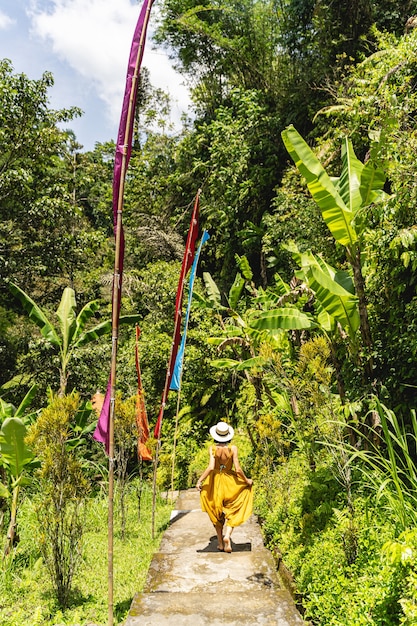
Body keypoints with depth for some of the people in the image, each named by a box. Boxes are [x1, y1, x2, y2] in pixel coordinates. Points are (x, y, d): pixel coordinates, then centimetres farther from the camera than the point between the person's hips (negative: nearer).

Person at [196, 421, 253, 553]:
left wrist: (199, 480, -15)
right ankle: (227, 535, -8)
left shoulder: (213, 448, -14)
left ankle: (220, 542, 21)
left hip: (215, 482, 1)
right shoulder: (233, 448, -13)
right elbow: (238, 469, -14)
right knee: (232, 512, 14)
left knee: (217, 513, 17)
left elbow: (210, 467, -23)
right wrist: (247, 480, 2)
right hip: (230, 482, 0)